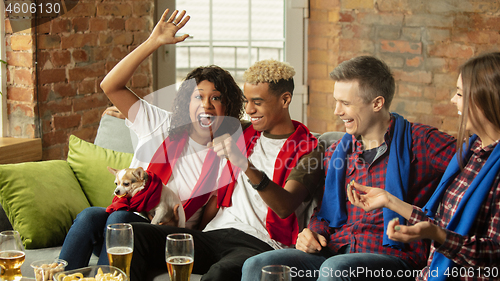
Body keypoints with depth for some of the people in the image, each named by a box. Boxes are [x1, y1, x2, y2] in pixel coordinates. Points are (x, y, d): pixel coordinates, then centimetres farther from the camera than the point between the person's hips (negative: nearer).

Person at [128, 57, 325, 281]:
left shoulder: (309, 151, 2)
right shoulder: (245, 134, 21)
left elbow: (285, 208, -17)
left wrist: (247, 166, -34)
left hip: (260, 244, -6)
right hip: (215, 233, 7)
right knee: (135, 235, -18)